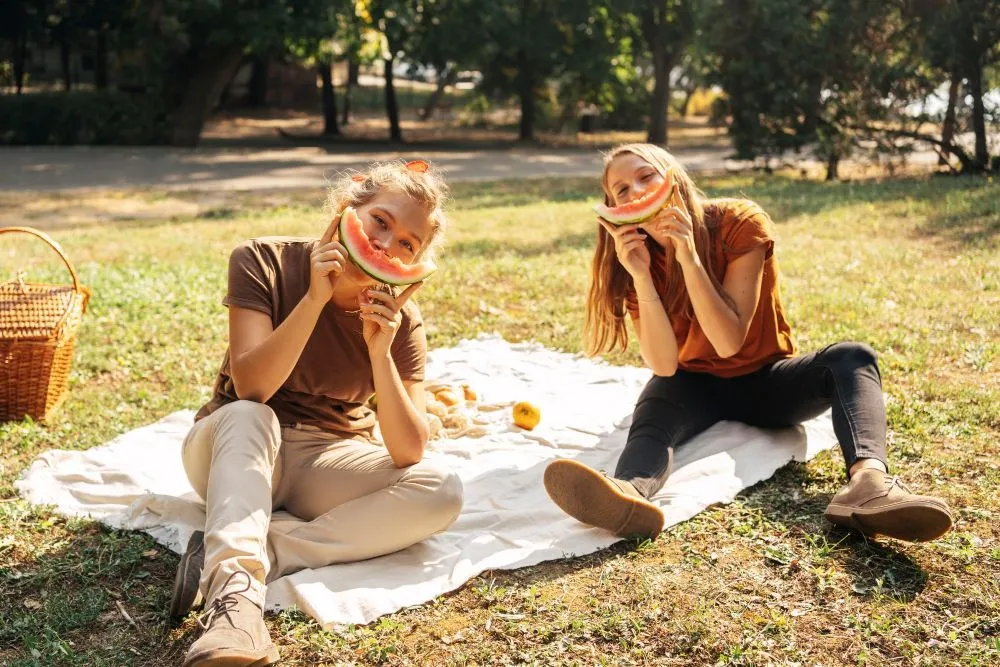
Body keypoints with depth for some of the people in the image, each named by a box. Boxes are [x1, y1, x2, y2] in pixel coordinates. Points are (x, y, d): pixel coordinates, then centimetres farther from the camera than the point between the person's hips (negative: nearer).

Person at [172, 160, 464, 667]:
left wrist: (380, 350, -31)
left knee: (441, 493, -24)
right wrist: (315, 298, -37)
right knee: (247, 416, -36)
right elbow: (251, 388, -27)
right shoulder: (264, 262, -15)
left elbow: (408, 453, -19)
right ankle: (235, 591, -52)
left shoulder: (400, 321, -9)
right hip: (236, 451, -2)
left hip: (327, 463, 2)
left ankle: (253, 555, -32)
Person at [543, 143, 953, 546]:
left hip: (764, 380, 0)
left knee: (851, 358, -29)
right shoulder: (635, 258, -10)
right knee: (655, 407, -34)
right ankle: (628, 494, -69)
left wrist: (688, 256, -34)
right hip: (695, 385, 1)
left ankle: (867, 479, -59)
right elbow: (665, 365, -23)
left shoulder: (739, 224, -17)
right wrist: (640, 275, -32)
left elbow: (728, 342, -26)